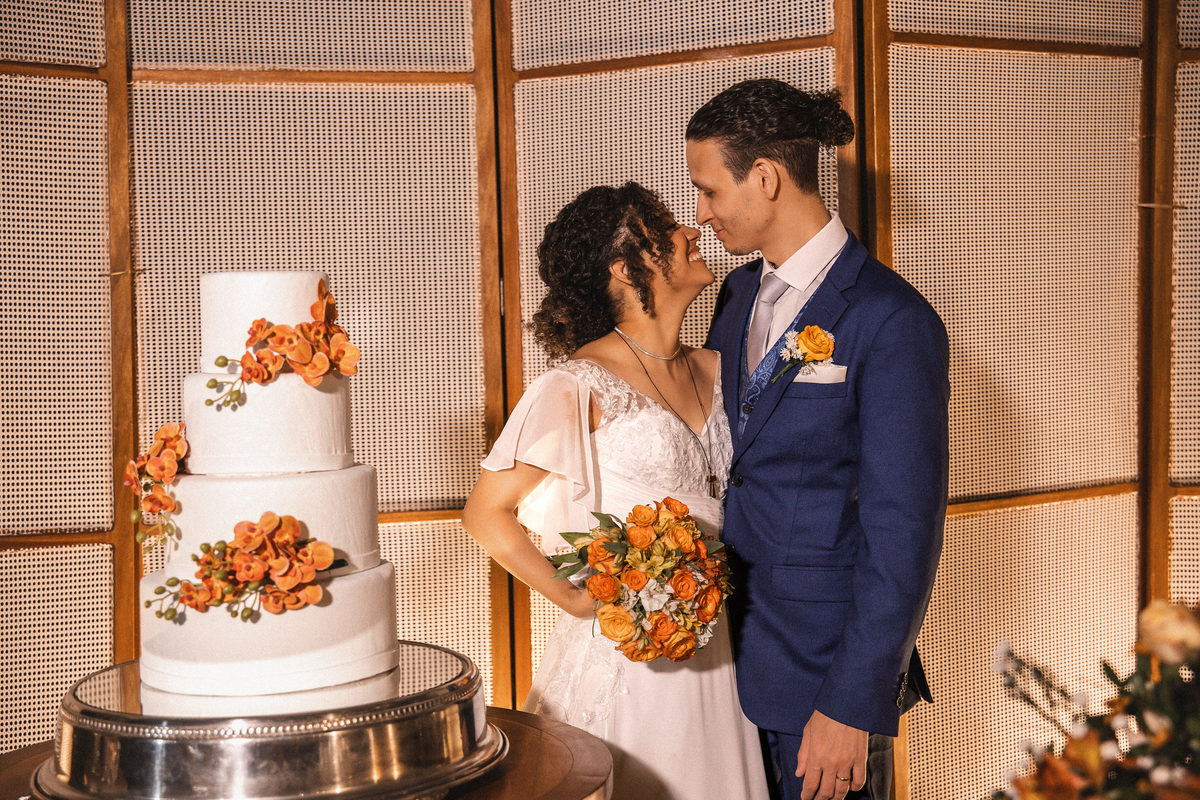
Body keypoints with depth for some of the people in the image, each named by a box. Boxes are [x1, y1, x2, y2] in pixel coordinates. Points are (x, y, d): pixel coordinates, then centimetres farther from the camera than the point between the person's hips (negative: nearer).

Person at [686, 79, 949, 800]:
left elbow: (904, 532, -18)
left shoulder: (892, 321, -17)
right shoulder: (739, 294, 7)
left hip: (824, 660, -7)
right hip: (735, 641, 7)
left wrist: (852, 707, -19)